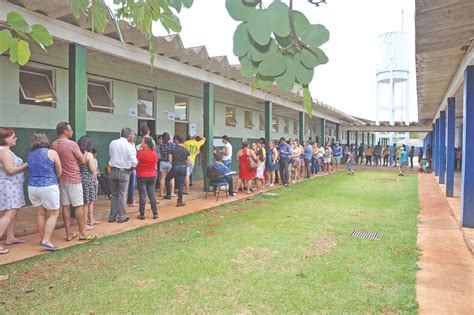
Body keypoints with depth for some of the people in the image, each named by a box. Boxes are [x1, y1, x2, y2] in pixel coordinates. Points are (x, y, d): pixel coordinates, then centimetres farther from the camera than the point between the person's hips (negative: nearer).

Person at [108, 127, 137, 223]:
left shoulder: (112, 143, 1)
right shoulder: (130, 146, -12)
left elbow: (111, 155, 10)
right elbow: (134, 163, -13)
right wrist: (130, 168, 5)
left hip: (113, 171, 4)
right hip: (124, 172, -4)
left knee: (114, 194, 15)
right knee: (122, 195, 5)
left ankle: (112, 216, 21)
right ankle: (121, 216, 12)